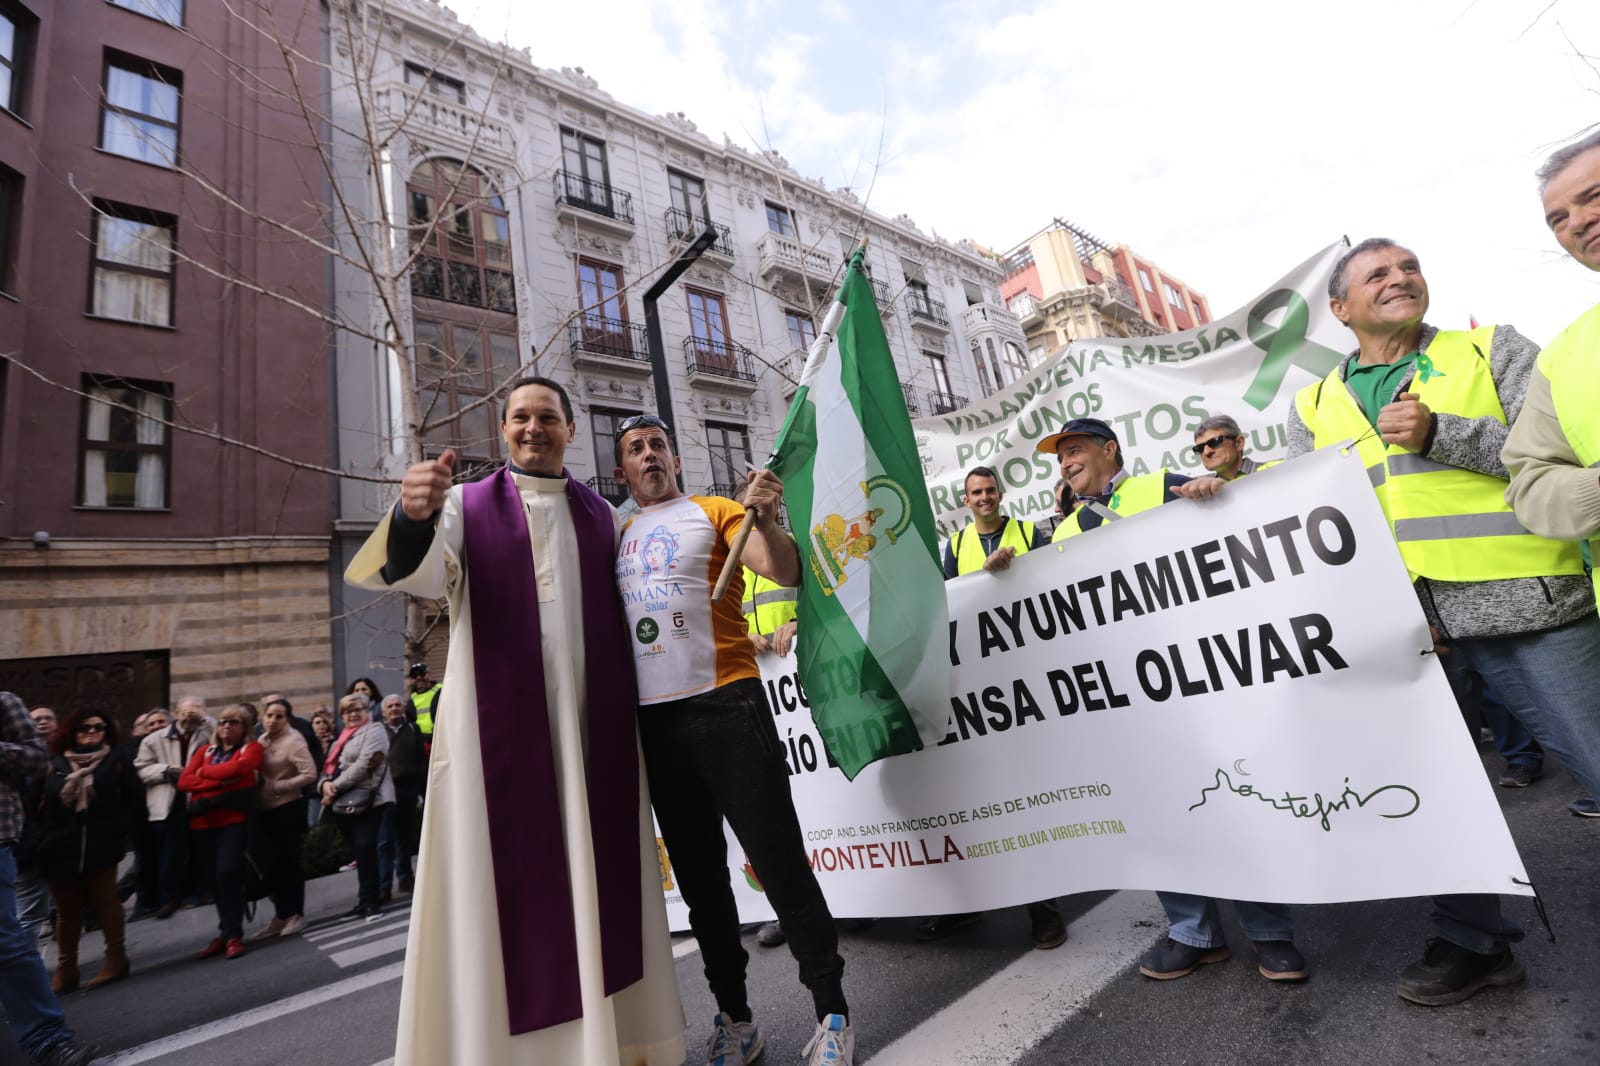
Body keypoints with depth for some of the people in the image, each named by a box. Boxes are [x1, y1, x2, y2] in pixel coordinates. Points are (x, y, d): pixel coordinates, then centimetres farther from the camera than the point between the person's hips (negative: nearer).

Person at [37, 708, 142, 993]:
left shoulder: (117, 759, 0)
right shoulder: (56, 764, 7)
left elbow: (136, 801, -1)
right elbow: (41, 805, 9)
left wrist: (116, 829, -11)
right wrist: (43, 839, -1)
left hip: (100, 845, -3)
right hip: (61, 848, 3)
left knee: (104, 902, 4)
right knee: (67, 911, 12)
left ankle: (116, 958, 15)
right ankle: (65, 970, 23)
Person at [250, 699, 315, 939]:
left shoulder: (293, 740, -13)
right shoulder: (262, 740, 7)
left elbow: (310, 774, -20)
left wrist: (276, 787, -18)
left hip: (288, 809, -6)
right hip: (265, 810, 6)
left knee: (289, 861, 2)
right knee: (270, 864, 9)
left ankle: (296, 914, 16)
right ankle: (281, 915, 21)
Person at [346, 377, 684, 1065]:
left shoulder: (602, 516, 13)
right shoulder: (467, 506, 5)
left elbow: (627, 612, 13)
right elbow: (421, 570, -15)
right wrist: (413, 519, -37)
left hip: (596, 729, 3)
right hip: (502, 730, -2)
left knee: (601, 883, 9)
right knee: (507, 887, 3)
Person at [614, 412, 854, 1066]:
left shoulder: (715, 512, 2)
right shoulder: (617, 535, 15)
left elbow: (788, 574, -12)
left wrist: (763, 518, -28)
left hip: (724, 705, -5)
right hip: (654, 719, 5)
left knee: (780, 862, -1)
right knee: (699, 876, 14)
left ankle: (832, 1013, 16)